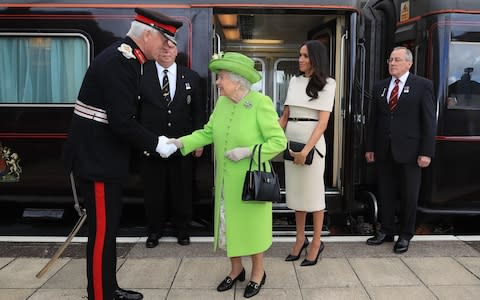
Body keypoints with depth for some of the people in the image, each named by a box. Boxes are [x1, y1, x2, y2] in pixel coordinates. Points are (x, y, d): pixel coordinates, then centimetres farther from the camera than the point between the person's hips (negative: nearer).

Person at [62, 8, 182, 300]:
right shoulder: (119, 61, -21)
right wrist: (156, 143, -14)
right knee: (102, 229, 1)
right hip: (97, 157, -10)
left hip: (104, 155, 10)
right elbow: (122, 122, -26)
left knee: (110, 224, 18)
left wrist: (148, 141, 10)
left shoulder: (125, 57, 10)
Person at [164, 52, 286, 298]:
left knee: (251, 224, 9)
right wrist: (181, 142, -9)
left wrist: (247, 151, -23)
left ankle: (258, 272, 31)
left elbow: (279, 141, -17)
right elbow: (207, 133, 4)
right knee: (229, 223, 15)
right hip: (226, 180, 6)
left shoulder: (261, 103, -18)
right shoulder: (221, 102, 1)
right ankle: (236, 269, 37)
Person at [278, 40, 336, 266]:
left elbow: (323, 122, -11)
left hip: (312, 143, -5)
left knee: (313, 193, 4)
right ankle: (300, 239, 24)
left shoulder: (326, 84, -4)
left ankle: (316, 242, 18)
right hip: (291, 141, 5)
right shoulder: (294, 81, 10)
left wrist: (306, 150, -21)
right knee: (296, 191, 11)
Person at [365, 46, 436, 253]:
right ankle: (386, 231, 25)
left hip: (409, 151, -4)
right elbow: (373, 119, 11)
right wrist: (370, 147, 7)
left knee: (409, 196, 7)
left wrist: (426, 152, -11)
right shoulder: (380, 87, 10)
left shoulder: (423, 85, -2)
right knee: (385, 194, 11)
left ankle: (405, 236, 21)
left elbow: (429, 121, -6)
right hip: (384, 151, 4)